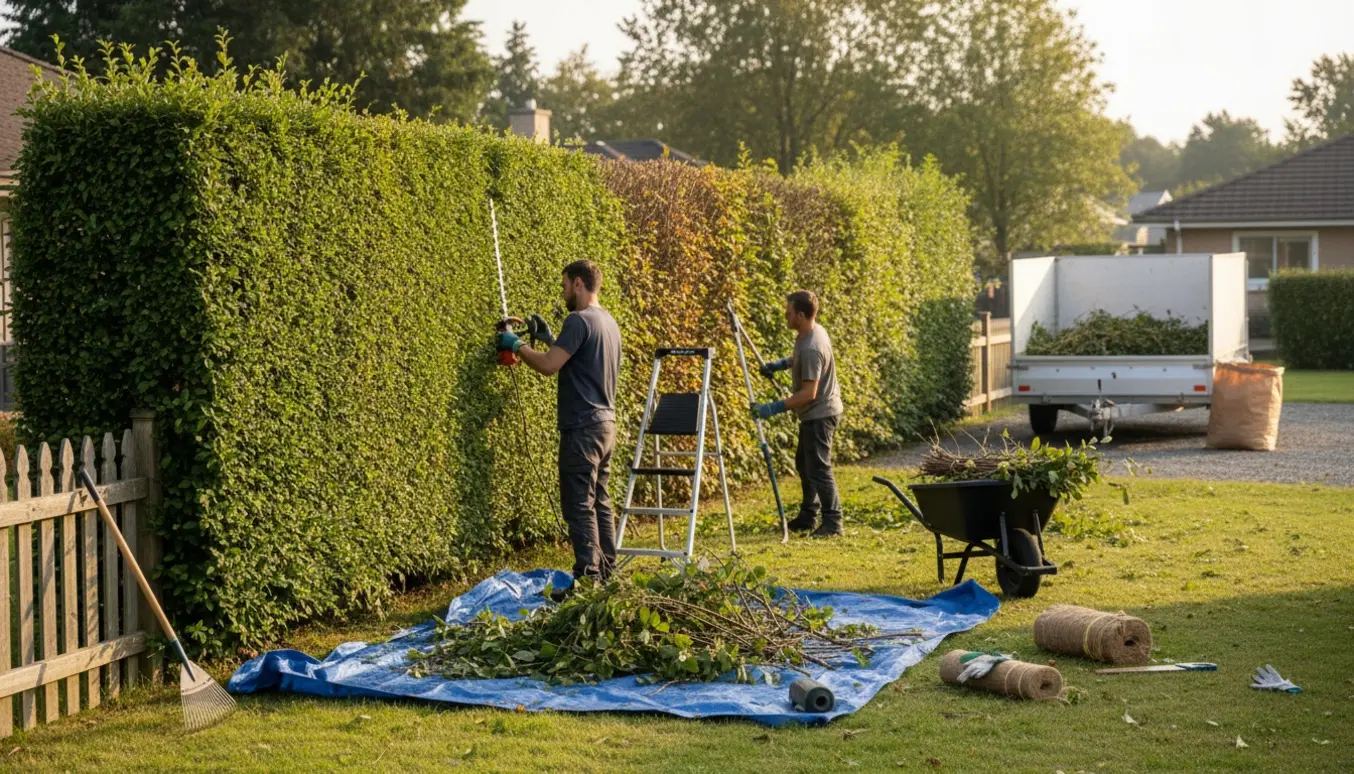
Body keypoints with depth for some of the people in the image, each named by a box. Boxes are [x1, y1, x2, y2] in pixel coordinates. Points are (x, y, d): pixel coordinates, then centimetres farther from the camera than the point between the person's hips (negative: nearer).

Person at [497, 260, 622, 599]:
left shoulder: (580, 320, -15)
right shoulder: (609, 322, 15)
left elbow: (549, 365, -19)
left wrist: (517, 345, -4)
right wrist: (549, 338, 22)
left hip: (583, 427, -9)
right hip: (605, 422, 9)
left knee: (579, 504, -7)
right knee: (599, 501, 13)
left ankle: (587, 577, -8)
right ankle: (606, 572, 16)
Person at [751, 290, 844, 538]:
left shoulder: (812, 348, -29)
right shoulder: (810, 333, 2)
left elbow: (809, 393, -30)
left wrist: (775, 408, -30)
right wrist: (781, 364, 10)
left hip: (820, 414, -11)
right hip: (814, 414, 11)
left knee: (818, 468, -7)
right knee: (804, 463, 20)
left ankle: (833, 523, -2)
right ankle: (807, 516, 31)